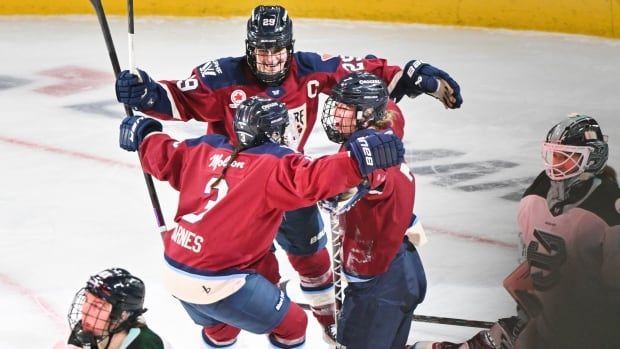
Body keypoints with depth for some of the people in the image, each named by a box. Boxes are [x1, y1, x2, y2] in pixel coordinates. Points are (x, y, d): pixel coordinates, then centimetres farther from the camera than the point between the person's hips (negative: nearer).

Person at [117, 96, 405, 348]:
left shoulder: (205, 149, 6)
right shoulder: (274, 164, -13)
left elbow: (162, 157, 20)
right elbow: (311, 180, -31)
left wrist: (143, 134, 39)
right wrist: (360, 159, -34)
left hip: (175, 272, 8)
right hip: (218, 284, -8)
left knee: (220, 325, 36)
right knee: (291, 324, 12)